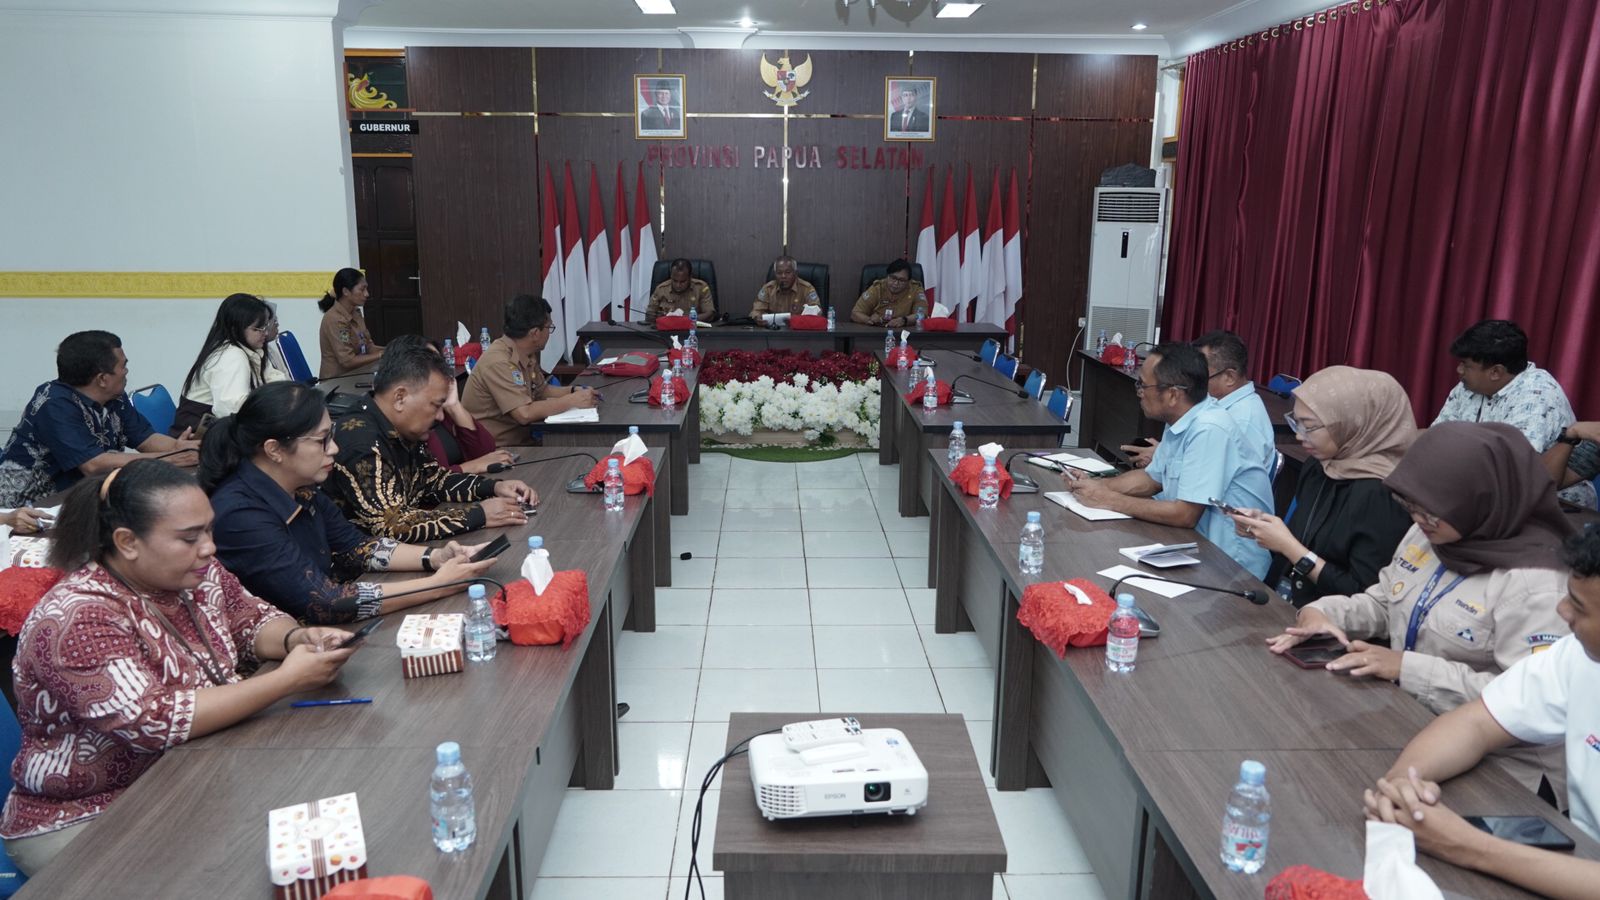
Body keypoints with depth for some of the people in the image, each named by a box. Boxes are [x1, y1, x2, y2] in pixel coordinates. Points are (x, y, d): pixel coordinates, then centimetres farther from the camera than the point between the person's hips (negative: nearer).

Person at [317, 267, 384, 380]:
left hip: (354, 373, 8)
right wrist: (382, 354, -18)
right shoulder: (334, 319, -18)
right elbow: (348, 361, -21)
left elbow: (368, 347, 9)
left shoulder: (356, 314, 7)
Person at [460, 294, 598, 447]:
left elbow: (542, 390, 17)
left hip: (516, 440, 8)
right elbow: (525, 414, -29)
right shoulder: (499, 362, -22)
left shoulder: (526, 354, 3)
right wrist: (573, 401, -21)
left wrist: (574, 391, 1)